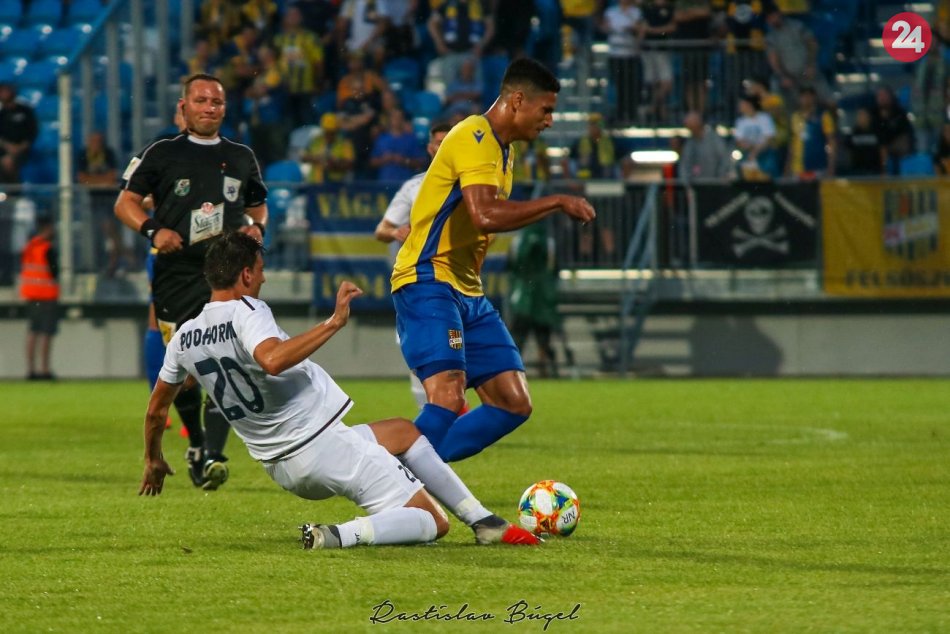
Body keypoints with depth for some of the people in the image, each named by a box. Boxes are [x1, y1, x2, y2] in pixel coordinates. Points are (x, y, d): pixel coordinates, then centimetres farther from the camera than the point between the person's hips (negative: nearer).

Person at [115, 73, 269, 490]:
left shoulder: (241, 158, 14)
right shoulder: (162, 154, 6)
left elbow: (257, 204, 28)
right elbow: (125, 202, 6)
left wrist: (256, 227, 5)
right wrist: (152, 231, -12)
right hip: (177, 273, 0)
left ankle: (213, 457, -23)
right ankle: (196, 443, 28)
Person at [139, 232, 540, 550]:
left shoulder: (184, 338, 7)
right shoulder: (245, 312, -17)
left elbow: (156, 409, 20)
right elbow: (273, 360, -39)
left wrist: (154, 461, 36)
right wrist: (333, 323, -34)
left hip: (282, 469, 9)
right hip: (323, 446, -9)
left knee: (402, 432, 31)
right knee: (432, 523, -7)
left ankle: (484, 521, 25)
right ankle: (341, 537, -26)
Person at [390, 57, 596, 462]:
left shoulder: (502, 148, 17)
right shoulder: (475, 139, -15)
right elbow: (485, 215, -30)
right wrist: (557, 203, -23)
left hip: (467, 292, 10)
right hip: (428, 282, -10)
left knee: (515, 404, 4)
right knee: (449, 399, -25)